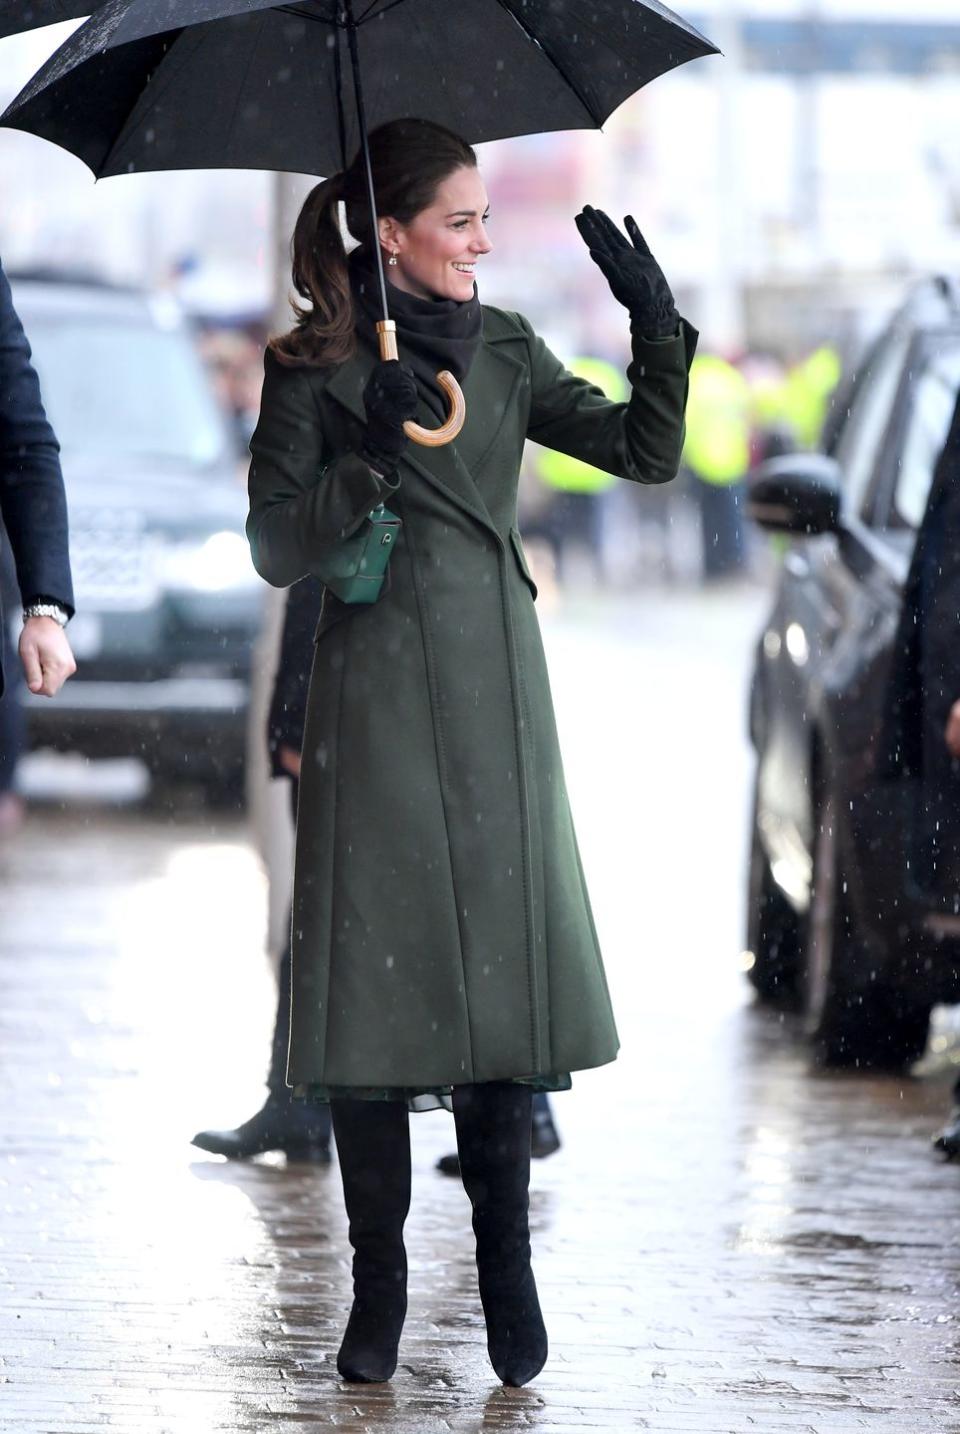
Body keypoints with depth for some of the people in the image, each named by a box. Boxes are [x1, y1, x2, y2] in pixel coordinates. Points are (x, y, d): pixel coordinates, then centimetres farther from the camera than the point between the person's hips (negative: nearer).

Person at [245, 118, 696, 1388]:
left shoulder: (504, 350, 9)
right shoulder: (314, 368, -2)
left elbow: (647, 454, 7)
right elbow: (277, 549, -7)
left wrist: (658, 325, -8)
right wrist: (369, 457, -22)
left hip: (496, 692, 3)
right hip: (378, 699, -3)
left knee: (501, 968, 0)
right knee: (379, 981, -3)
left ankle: (507, 1271, 6)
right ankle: (380, 1279, 5)